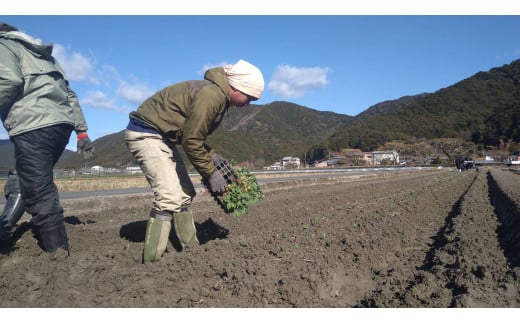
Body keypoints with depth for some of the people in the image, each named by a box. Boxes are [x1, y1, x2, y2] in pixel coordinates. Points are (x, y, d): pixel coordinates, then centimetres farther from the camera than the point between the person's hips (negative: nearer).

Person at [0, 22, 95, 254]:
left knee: (38, 192, -5)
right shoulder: (43, 54, 32)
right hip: (62, 123, 8)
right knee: (39, 184, 18)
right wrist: (82, 131, 21)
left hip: (33, 126, -8)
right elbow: (70, 95, 24)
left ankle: (57, 252, -4)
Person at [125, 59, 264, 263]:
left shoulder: (217, 94, 9)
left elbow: (193, 133, 15)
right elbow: (191, 141, -22)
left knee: (185, 193, 10)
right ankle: (151, 261, -10)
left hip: (163, 136, 11)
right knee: (170, 197, -17)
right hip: (145, 133, -11)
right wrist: (211, 173, -13)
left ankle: (191, 248, 19)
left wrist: (211, 155, 5)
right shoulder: (211, 95, -23)